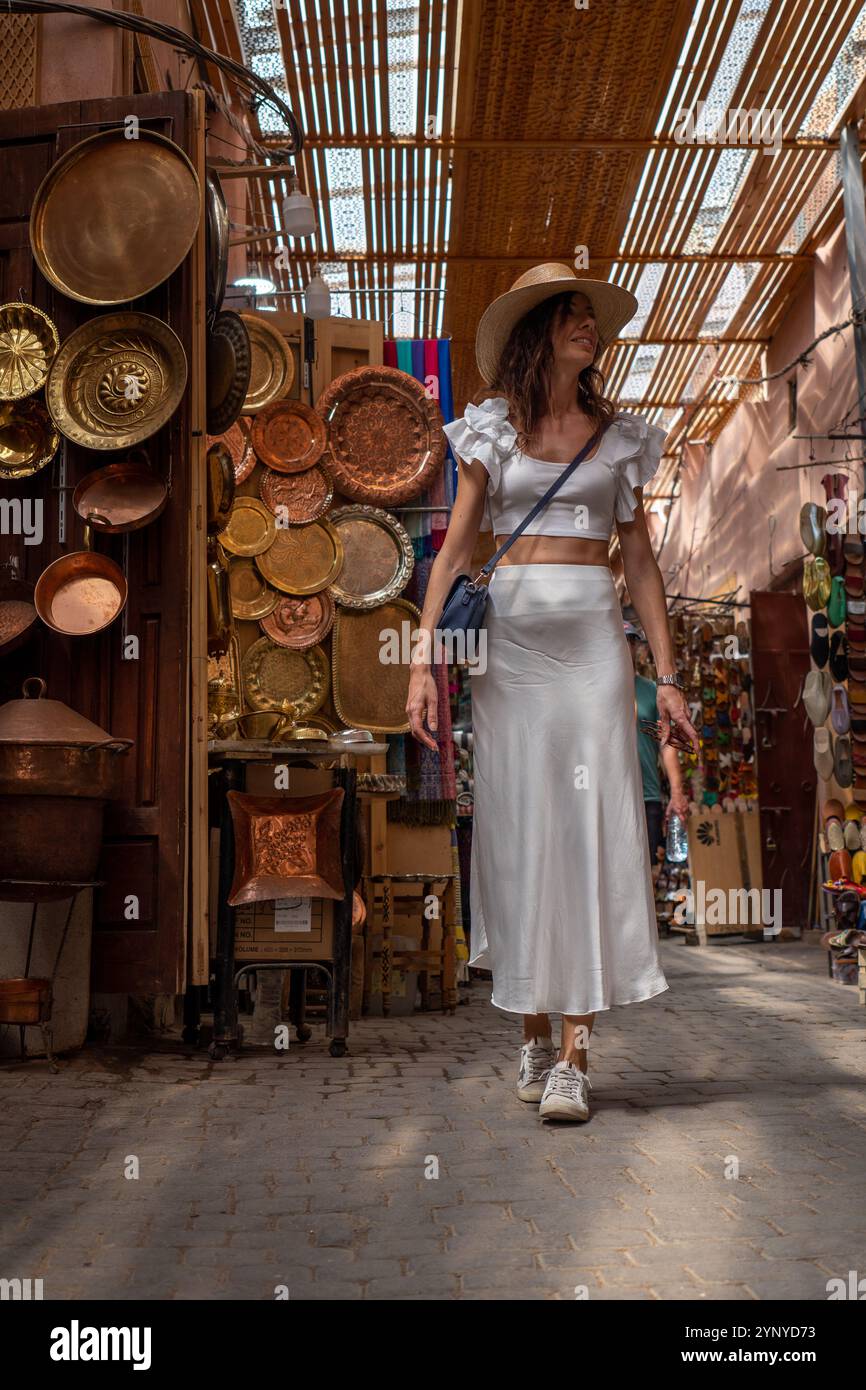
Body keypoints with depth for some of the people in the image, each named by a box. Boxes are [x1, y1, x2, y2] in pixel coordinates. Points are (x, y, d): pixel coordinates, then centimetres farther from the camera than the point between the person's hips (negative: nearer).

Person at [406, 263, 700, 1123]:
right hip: (511, 634, 0)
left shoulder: (620, 434, 14)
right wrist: (424, 659, -8)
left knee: (593, 826, -9)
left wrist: (667, 673, 5)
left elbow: (640, 559, 12)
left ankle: (573, 1057, -6)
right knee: (519, 827, 0)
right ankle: (533, 1030, 15)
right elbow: (455, 548, 3)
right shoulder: (492, 428, 10)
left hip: (594, 638, 1)